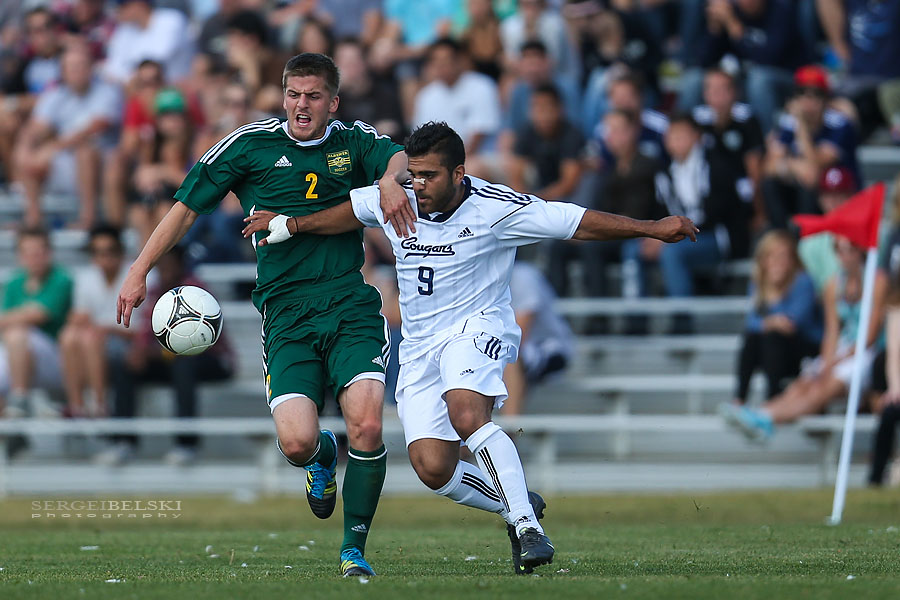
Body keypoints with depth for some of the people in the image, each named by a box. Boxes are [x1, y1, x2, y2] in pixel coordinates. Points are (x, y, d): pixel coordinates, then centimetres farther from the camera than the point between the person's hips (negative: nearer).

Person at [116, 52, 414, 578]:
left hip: (350, 303, 1)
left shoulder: (353, 142, 10)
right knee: (296, 442, -16)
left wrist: (391, 178, -31)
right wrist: (140, 272, 6)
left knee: (366, 426, -19)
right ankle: (322, 455, 25)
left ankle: (354, 548, 0)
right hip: (286, 313, -1)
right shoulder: (251, 145, 5)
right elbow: (188, 206, 9)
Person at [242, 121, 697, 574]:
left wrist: (653, 228, -15)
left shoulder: (496, 208, -13)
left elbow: (580, 224, -11)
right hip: (419, 347, 5)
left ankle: (527, 524, -32)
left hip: (476, 327, -5)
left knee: (466, 415, -36)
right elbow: (347, 214, 22)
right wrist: (289, 225, 22)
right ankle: (516, 506, 14)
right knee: (432, 469, -11)